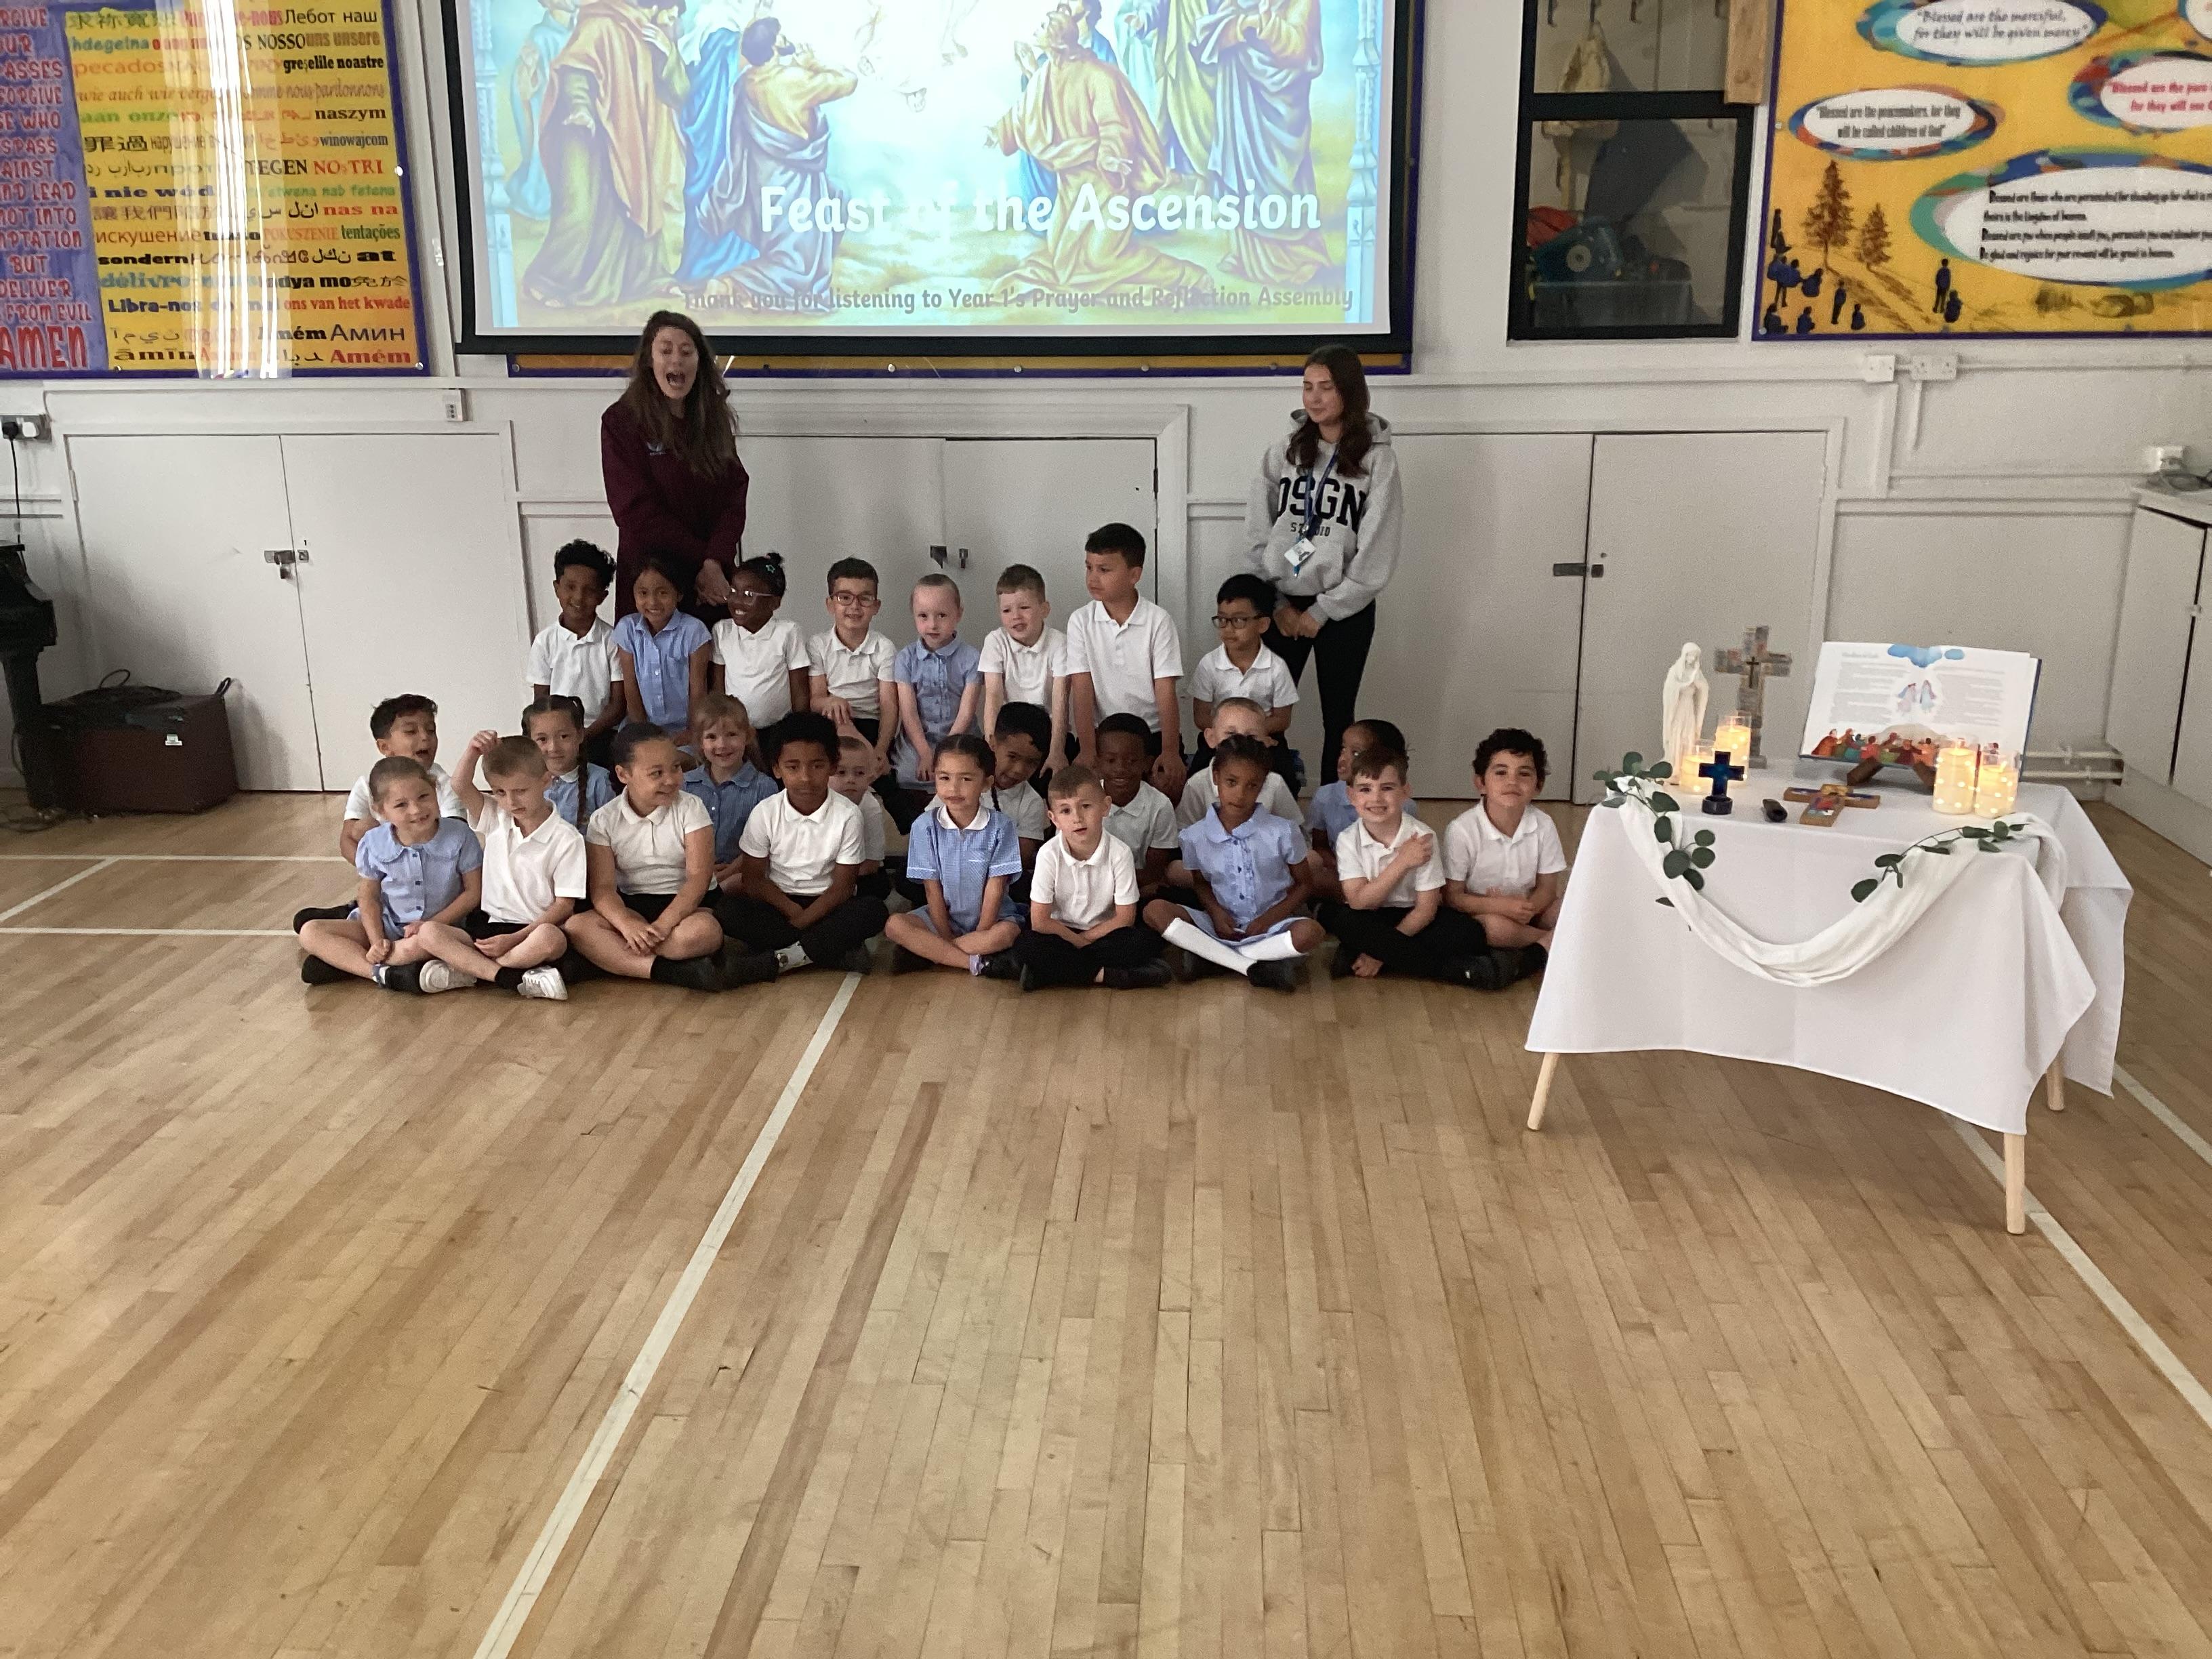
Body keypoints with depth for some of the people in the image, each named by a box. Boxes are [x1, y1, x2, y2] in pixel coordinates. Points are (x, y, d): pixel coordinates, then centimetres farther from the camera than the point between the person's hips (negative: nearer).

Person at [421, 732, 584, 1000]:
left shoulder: (566, 839, -6)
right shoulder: (495, 819, 8)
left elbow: (565, 905, -8)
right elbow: (461, 787, -8)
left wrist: (514, 938, -16)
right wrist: (473, 751, -26)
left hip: (536, 930, -4)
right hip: (489, 925, 5)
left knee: (552, 939, -39)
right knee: (429, 932, -20)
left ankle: (467, 971, -24)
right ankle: (514, 979, -29)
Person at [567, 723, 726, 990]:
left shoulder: (691, 808, -4)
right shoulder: (604, 820, 0)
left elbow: (699, 877, -13)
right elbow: (602, 887, -9)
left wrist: (662, 925, -27)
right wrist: (628, 926, -31)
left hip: (684, 905, -2)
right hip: (631, 907, 2)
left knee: (703, 932, -38)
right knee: (576, 926, -28)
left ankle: (614, 957, -24)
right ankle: (670, 971, -35)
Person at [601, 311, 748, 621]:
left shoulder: (714, 418, 7)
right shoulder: (622, 421, -6)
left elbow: (734, 496, 0)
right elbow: (637, 511, -10)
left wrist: (715, 563, -14)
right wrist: (701, 558, -12)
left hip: (714, 580, 3)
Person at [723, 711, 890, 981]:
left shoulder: (848, 815, -10)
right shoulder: (765, 813, -5)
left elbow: (843, 886, -8)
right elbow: (754, 879, -2)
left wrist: (802, 920, -19)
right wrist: (792, 910, -17)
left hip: (826, 908, -1)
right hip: (778, 904, 1)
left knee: (874, 912, -31)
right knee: (727, 909, -28)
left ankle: (772, 960, -28)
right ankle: (837, 951, -26)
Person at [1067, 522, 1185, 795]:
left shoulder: (1159, 621, -4)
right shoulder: (1081, 622, 1)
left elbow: (1166, 691, -8)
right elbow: (1082, 690, -5)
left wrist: (1170, 751, -19)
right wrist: (1087, 750, -16)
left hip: (1154, 732, -1)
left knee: (1170, 785, -23)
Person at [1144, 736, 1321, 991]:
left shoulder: (1283, 832, -6)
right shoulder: (1195, 836, -2)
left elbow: (1304, 884, 3)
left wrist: (1269, 918, -11)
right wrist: (1215, 911, -8)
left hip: (1270, 926, -1)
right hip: (1221, 926, 2)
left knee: (1310, 932, -34)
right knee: (1155, 911, -21)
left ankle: (1209, 957, -21)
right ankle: (1250, 967, -26)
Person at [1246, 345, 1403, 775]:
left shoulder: (1377, 457, -5)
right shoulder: (1286, 451, 4)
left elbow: (1376, 551, -9)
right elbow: (1257, 533, 2)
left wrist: (1323, 611, -10)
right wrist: (1277, 602, -5)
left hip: (1346, 609, -2)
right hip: (1282, 602, 3)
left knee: (1338, 717, 8)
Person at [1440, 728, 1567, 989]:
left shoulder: (1543, 825, -7)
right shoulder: (1461, 830, -19)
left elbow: (1547, 887, -1)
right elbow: (1451, 896, -14)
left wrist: (1528, 907, -25)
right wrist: (1501, 906, -29)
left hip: (1524, 909, 4)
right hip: (1478, 912, -4)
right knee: (1495, 926, -34)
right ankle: (1554, 941, -11)